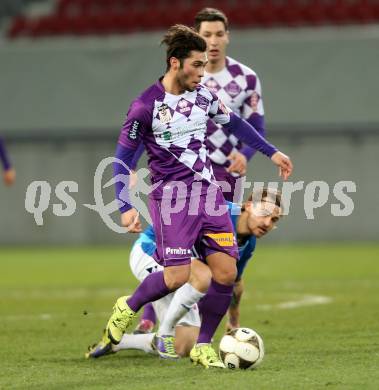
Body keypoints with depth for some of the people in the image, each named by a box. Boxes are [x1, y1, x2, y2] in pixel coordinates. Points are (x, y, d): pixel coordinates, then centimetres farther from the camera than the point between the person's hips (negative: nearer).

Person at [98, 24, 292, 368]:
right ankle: (127, 308, 12)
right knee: (177, 275, -18)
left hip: (208, 190, 6)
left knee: (226, 272, -4)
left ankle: (203, 346, 12)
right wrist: (126, 207, -12)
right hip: (171, 195, -6)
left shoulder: (203, 95, 7)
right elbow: (123, 158, -5)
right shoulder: (145, 106, -9)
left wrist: (272, 153, 26)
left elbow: (235, 123, 24)